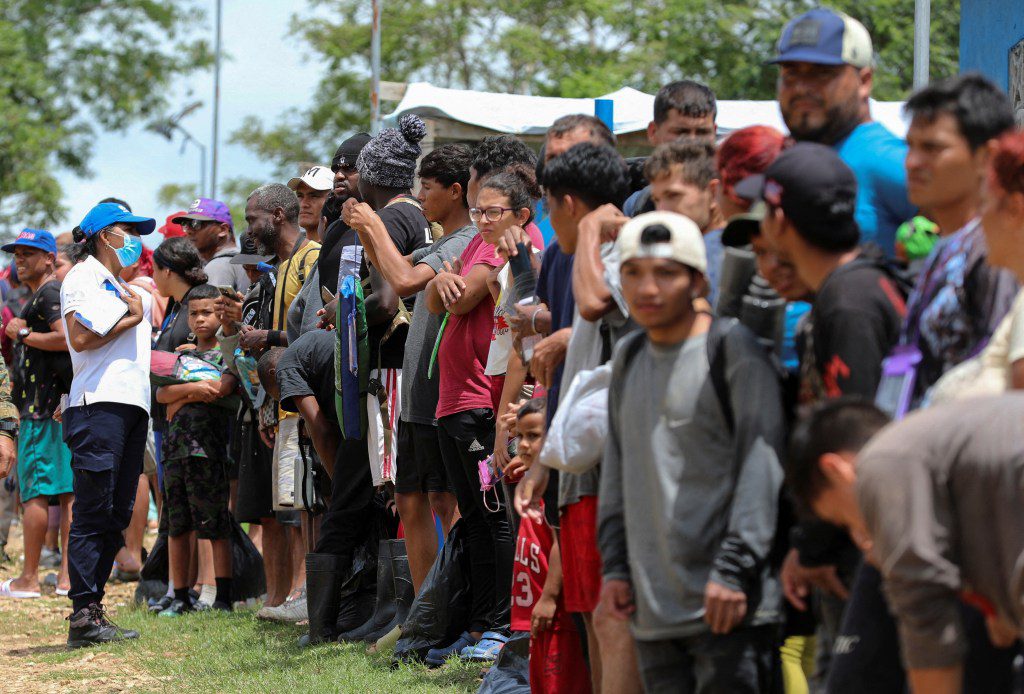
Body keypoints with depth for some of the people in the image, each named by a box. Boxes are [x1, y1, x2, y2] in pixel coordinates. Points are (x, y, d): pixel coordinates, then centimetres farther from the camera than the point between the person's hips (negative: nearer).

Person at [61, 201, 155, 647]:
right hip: (99, 405, -9)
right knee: (93, 513, -12)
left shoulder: (128, 287, 27)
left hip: (133, 403, 9)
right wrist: (131, 318, -3)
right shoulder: (83, 277, 1)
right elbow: (80, 338, -14)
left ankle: (92, 611, 7)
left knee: (117, 515, 5)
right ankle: (84, 615, -14)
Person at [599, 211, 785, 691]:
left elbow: (761, 466, -10)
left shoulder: (731, 349, -5)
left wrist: (735, 569, -16)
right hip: (653, 609, 7)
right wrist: (614, 565, 14)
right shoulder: (628, 359, 16)